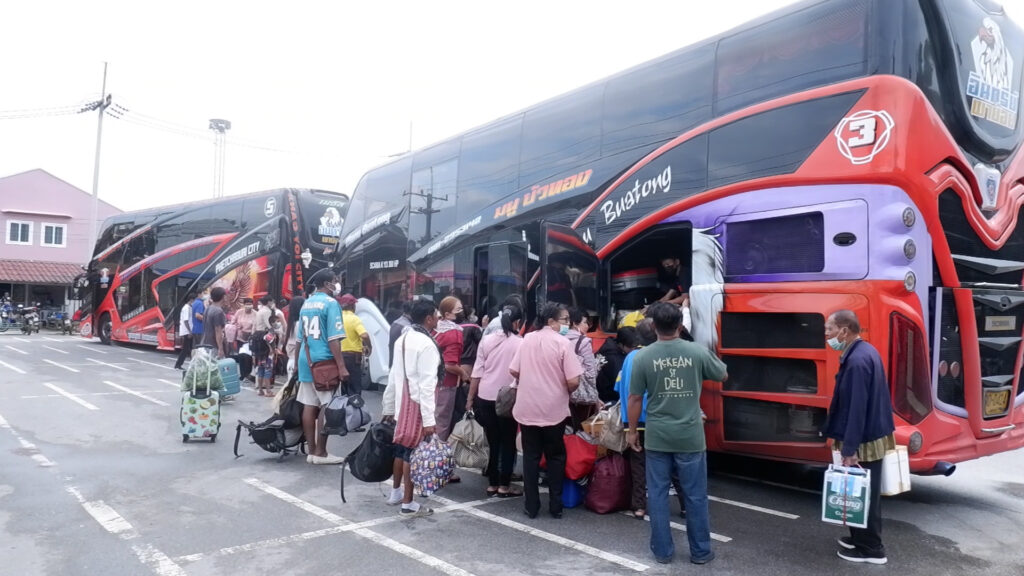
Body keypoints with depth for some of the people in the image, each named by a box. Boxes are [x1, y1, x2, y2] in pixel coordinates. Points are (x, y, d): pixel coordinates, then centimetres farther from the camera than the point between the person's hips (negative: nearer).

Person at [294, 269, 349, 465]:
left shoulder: (306, 304, 14)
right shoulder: (330, 303, -10)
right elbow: (333, 339, -17)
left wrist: (298, 362, 29)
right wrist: (341, 366, -17)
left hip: (306, 360, 8)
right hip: (323, 361, -8)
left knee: (309, 406, 8)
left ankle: (311, 450, 13)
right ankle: (320, 452, 2)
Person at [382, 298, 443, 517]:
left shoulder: (403, 339, 9)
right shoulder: (427, 344, -18)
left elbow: (393, 377, 12)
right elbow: (426, 385, -23)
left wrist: (388, 408, 17)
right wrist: (428, 420, -24)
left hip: (402, 406, 9)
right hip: (417, 409, -9)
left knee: (402, 449, 20)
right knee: (412, 454, -1)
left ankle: (395, 493, 33)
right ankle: (408, 504, 6)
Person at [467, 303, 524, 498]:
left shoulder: (487, 340, 4)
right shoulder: (521, 343, -9)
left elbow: (477, 372, 4)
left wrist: (470, 398, 10)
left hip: (485, 398, 4)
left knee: (492, 442, 13)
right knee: (508, 443, 8)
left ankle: (492, 484, 19)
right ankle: (504, 486, 12)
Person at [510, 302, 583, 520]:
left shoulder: (527, 339, 2)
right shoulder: (562, 343, -12)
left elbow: (514, 371, 5)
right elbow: (573, 381, -17)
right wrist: (565, 391, 4)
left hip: (527, 408, 3)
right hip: (553, 409, -3)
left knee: (530, 457, 11)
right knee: (555, 457, 12)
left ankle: (531, 506, 15)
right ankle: (555, 506, 15)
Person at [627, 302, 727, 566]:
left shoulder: (643, 356, -9)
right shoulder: (698, 352, -7)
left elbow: (635, 399, -4)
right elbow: (723, 376, 11)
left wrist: (632, 430, 8)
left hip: (657, 437, 0)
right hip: (690, 436, 0)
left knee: (657, 494, 11)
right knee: (695, 495, 11)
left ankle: (663, 551, 20)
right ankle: (700, 551, 22)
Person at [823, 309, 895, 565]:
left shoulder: (857, 360, -24)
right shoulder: (865, 352, 8)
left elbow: (857, 409, -26)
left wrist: (849, 449, -23)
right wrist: (847, 443, 21)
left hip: (865, 441, -10)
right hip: (871, 436, 10)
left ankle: (870, 549, 15)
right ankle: (860, 538, 33)